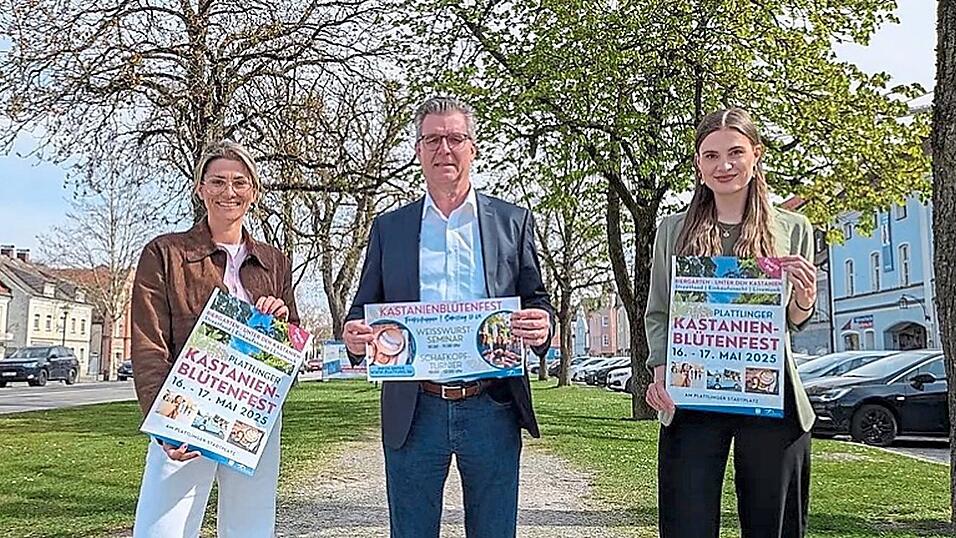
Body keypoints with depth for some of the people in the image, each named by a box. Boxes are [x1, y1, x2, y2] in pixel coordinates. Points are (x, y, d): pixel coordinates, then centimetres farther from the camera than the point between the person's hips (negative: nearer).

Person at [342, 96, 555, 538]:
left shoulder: (513, 221, 8)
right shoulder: (389, 228, 11)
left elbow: (537, 302, 8)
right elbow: (364, 310, 11)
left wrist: (541, 326, -16)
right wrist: (354, 336, -13)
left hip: (492, 409, 0)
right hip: (414, 413, 1)